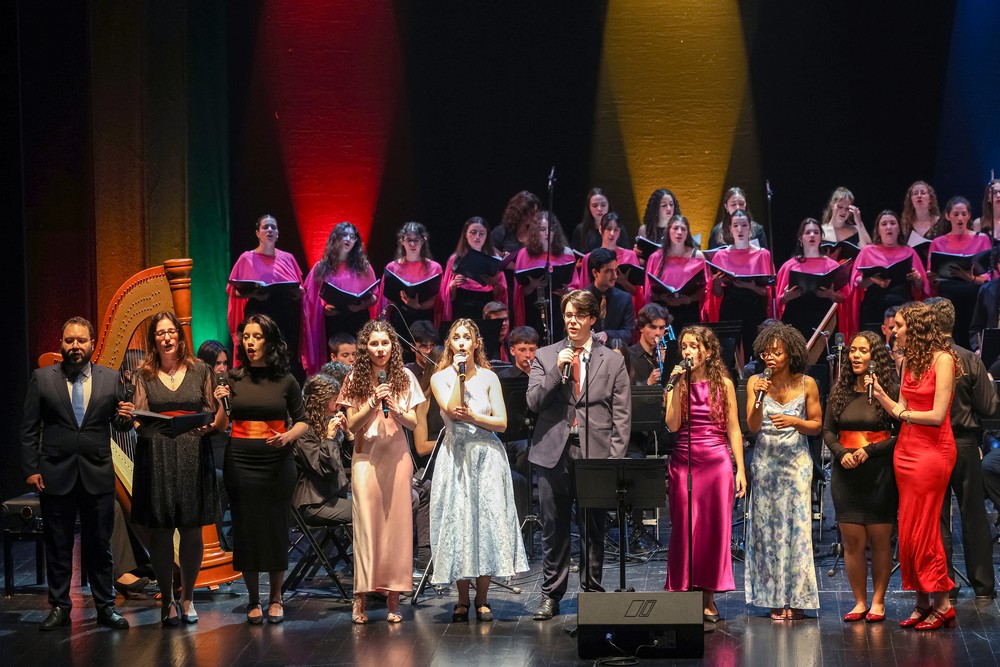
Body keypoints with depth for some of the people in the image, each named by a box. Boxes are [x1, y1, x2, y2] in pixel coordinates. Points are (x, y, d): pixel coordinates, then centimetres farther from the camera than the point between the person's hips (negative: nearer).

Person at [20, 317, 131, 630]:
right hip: (56, 475, 0)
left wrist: (125, 417, -17)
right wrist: (30, 469, -4)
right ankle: (59, 607, 16)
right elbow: (29, 429, 2)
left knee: (99, 545, 7)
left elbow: (119, 423, 7)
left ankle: (105, 607, 15)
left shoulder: (111, 379, 4)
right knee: (57, 545, 7)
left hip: (98, 475, 0)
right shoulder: (42, 378, 2)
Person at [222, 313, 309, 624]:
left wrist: (288, 436, -12)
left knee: (276, 527, 3)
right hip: (240, 462, 1)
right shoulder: (233, 378, 4)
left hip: (277, 463, -1)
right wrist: (220, 404, -11)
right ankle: (253, 600, 15)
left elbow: (302, 421, 8)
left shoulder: (285, 381, 2)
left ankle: (275, 598, 17)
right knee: (246, 528, 3)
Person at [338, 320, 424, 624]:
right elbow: (352, 426, 1)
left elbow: (413, 423, 7)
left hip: (396, 458, 1)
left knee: (397, 524, -1)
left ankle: (393, 598, 4)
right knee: (366, 525, -6)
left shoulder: (404, 377, 7)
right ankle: (360, 597, -2)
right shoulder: (356, 379, 4)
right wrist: (372, 403, -14)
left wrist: (395, 409, -13)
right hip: (366, 458, -1)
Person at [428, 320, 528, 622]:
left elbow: (502, 423, 0)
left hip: (487, 458, 1)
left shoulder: (489, 377, 6)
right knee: (458, 522, -3)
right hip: (456, 458, -1)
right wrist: (459, 374, -11)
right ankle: (462, 600, 7)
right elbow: (452, 410, -15)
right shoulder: (440, 378, 3)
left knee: (487, 522, -3)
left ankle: (482, 599, 5)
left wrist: (472, 416, -11)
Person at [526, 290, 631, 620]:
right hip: (554, 453, 1)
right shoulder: (545, 357, 10)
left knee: (593, 531, 3)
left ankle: (592, 591, 13)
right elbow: (533, 402, -1)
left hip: (595, 455, -1)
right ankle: (550, 595, 13)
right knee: (553, 529, 5)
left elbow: (622, 416, 5)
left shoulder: (612, 361, 8)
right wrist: (557, 370, -12)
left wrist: (615, 457, -3)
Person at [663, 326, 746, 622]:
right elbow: (672, 425, -7)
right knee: (684, 529, 1)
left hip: (717, 461, 0)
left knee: (715, 528, 2)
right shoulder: (677, 383, 6)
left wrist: (740, 470, -1)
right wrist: (678, 386, -11)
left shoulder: (723, 384, 4)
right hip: (683, 462, 1)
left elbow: (733, 430, 4)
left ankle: (708, 598, 10)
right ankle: (685, 593, 7)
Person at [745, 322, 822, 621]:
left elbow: (816, 425, 4)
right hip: (765, 459, 1)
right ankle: (776, 598, 5)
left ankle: (796, 598, 0)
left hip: (796, 459, -1)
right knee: (767, 526, -1)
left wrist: (793, 421, -15)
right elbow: (752, 426, -6)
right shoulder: (756, 382, 0)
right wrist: (759, 398, -21)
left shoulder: (806, 384, -1)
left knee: (796, 524, -6)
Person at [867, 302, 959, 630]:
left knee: (923, 529, -7)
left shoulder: (942, 359, -12)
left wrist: (905, 413, -6)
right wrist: (879, 393, -1)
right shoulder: (909, 362, 11)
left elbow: (937, 415, -17)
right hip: (906, 450, 8)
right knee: (908, 530, 7)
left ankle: (942, 604, 2)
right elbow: (901, 410, 10)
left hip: (933, 451, -8)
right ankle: (922, 602, 13)